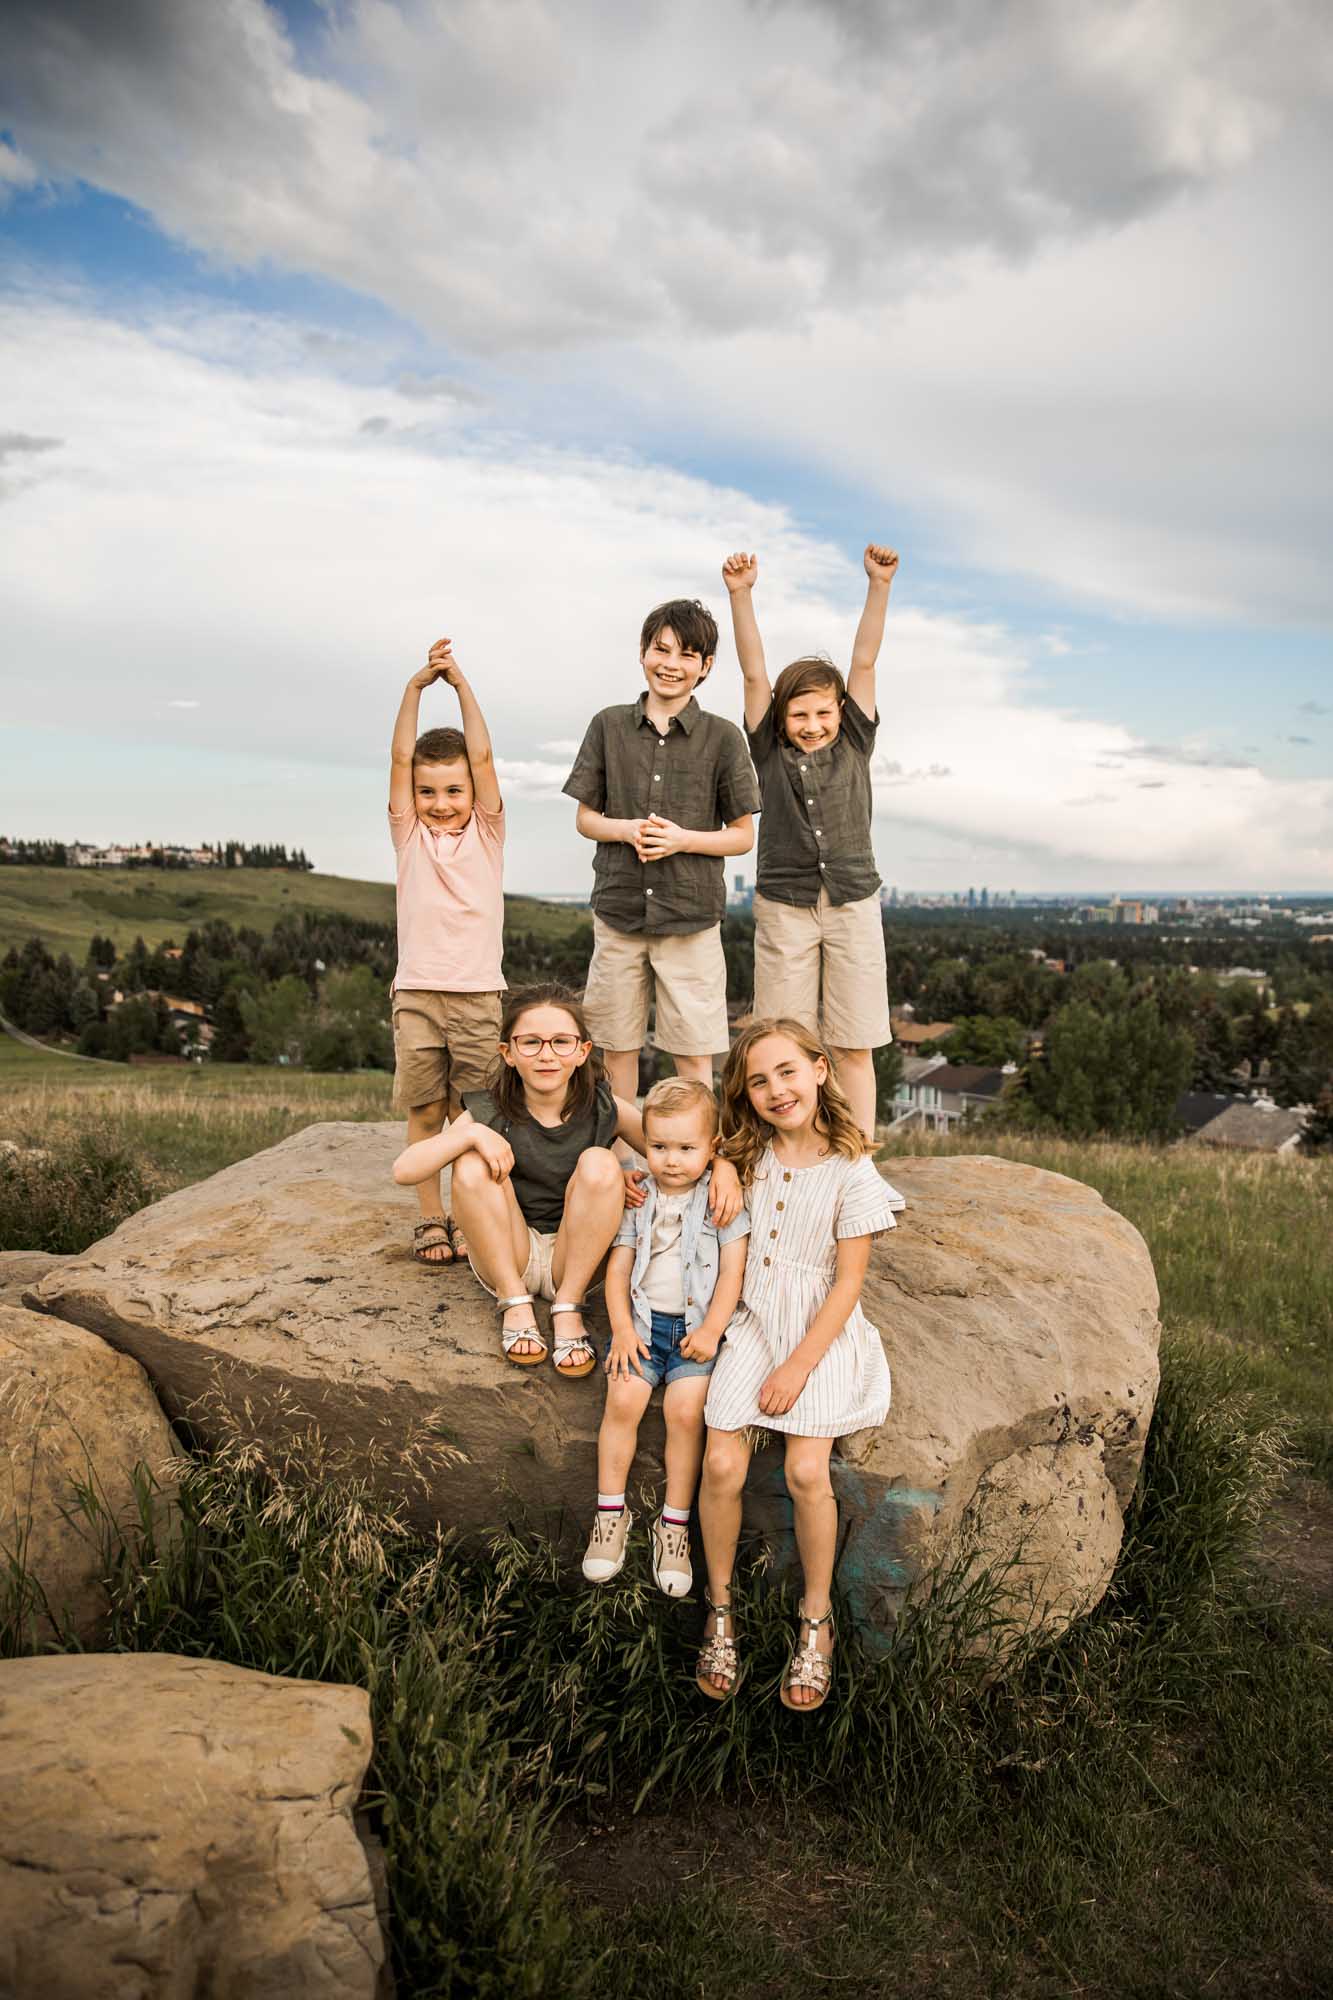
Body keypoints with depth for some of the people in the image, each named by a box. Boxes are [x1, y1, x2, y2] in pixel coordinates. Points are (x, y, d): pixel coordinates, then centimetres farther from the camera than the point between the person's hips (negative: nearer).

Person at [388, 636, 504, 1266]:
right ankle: (431, 1219, 15)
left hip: (478, 994, -1)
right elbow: (400, 760, -2)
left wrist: (462, 684, -8)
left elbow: (482, 756, -4)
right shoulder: (410, 835, 7)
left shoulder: (486, 832, 5)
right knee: (425, 1112, 4)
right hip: (416, 992, 1)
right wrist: (416, 686, -10)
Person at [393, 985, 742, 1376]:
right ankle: (514, 1302, -12)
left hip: (577, 1259, 0)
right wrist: (471, 1134, -32)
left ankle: (568, 1306, -14)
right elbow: (403, 1170, -17)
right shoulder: (490, 1114, -10)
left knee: (600, 1163, -25)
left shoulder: (605, 1110, -8)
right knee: (472, 1164, -24)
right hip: (507, 1257, 0)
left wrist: (724, 1168, -28)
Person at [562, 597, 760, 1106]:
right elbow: (585, 818, 10)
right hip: (618, 911, 2)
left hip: (692, 916, -2)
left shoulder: (722, 737, 0)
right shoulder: (608, 726, 5)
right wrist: (629, 829, -10)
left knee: (693, 1053, 2)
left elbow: (743, 835, 3)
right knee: (617, 1046, 10)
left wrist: (683, 838, -14)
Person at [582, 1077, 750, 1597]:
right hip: (644, 1320, 2)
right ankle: (611, 1511, 0)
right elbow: (618, 1268, 7)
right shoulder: (638, 1200, 7)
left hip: (697, 1325, -2)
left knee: (685, 1410, -20)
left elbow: (732, 1271, -4)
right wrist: (622, 1329, -5)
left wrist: (711, 1330, -13)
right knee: (623, 1399, -17)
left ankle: (674, 1524, -3)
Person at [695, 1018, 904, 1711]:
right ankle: (720, 1607, 9)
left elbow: (847, 1283, -8)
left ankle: (816, 1619, 6)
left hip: (821, 1334, -3)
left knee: (806, 1472, -19)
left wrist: (798, 1367, -13)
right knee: (722, 1463, -14)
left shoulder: (851, 1173, -8)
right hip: (751, 1324, 3)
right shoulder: (748, 1157, 4)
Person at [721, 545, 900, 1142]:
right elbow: (754, 673, -3)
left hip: (853, 904, 1)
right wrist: (740, 595, -10)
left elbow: (864, 661, -1)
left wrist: (879, 585, -8)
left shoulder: (854, 745, 6)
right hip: (784, 908, 0)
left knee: (854, 1047, 1)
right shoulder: (770, 751, 4)